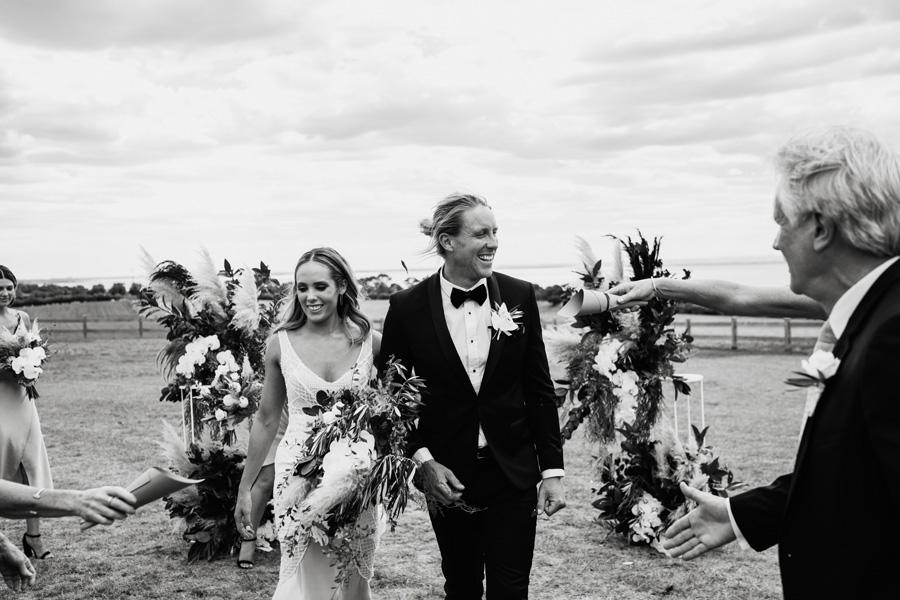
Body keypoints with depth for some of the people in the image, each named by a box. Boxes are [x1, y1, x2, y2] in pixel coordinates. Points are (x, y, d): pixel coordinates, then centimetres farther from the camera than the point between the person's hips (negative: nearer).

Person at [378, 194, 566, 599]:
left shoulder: (519, 296, -3)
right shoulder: (408, 307, -7)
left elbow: (540, 390, 0)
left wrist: (552, 469, -2)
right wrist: (422, 459, -10)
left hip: (513, 475, 0)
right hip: (447, 476, 0)